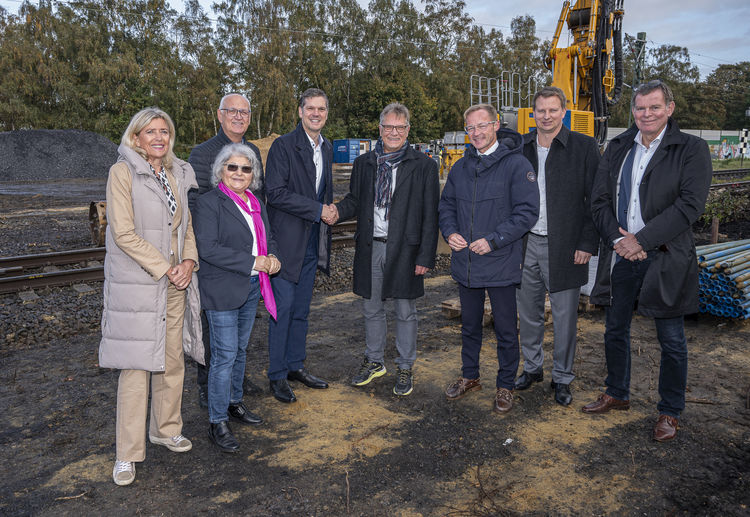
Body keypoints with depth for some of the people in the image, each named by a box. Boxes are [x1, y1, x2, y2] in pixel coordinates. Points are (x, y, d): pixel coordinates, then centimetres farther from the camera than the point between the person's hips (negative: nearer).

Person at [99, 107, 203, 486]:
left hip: (175, 284, 6)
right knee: (136, 367, -1)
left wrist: (188, 261, -3)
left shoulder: (179, 174, 10)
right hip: (136, 284, -6)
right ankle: (127, 454, 12)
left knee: (172, 360, 13)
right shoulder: (123, 172, -7)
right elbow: (124, 233, -14)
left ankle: (166, 429, 33)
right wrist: (164, 268, -14)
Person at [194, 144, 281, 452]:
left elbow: (267, 238, 19)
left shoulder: (256, 203, 12)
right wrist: (253, 262, -22)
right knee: (224, 355, -3)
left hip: (252, 288, 7)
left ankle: (234, 403, 36)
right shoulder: (209, 202, -11)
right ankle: (217, 422, 10)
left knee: (240, 350, 19)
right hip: (222, 291, -7)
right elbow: (207, 248, -21)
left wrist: (272, 259, -4)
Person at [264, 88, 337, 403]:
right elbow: (276, 192, -17)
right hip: (288, 240, -6)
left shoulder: (327, 148, 14)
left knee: (301, 309, 14)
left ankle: (296, 365, 27)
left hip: (313, 243, 7)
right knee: (282, 308, -1)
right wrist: (318, 210, -17)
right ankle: (277, 376, 11)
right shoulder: (283, 146, -9)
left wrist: (331, 209, 1)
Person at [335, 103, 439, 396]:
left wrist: (426, 256, -10)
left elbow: (430, 215, -5)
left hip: (404, 249, -3)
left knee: (405, 312, 8)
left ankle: (405, 368, 24)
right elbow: (355, 201, 14)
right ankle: (374, 361, 34)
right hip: (370, 248, 4)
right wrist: (337, 211, -10)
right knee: (371, 309, 15)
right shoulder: (364, 163, 9)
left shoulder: (424, 165, -3)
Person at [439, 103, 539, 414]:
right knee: (469, 326, 19)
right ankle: (469, 376, 37)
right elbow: (447, 205, 17)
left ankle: (505, 385, 26)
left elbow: (527, 211, -13)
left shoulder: (516, 164, -9)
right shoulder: (461, 167, 10)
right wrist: (450, 232, -3)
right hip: (465, 263, 5)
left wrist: (493, 240, -20)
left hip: (501, 264, -5)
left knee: (505, 329, 8)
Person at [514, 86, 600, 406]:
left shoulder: (584, 147, -4)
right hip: (526, 244, 4)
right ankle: (532, 367, 33)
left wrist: (588, 243, -11)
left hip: (565, 247, -3)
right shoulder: (520, 147, 7)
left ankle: (562, 377, 23)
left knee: (564, 317, 6)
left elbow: (595, 200, -5)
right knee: (528, 313, 15)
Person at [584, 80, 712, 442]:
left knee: (672, 341, 7)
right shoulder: (617, 148, 8)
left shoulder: (691, 149, -5)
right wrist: (617, 239, -10)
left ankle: (670, 412, 25)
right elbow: (599, 200, 5)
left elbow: (690, 205, -15)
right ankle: (617, 395, 37)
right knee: (615, 331, 16)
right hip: (620, 255, 4)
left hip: (665, 258, -4)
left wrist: (640, 239, -18)